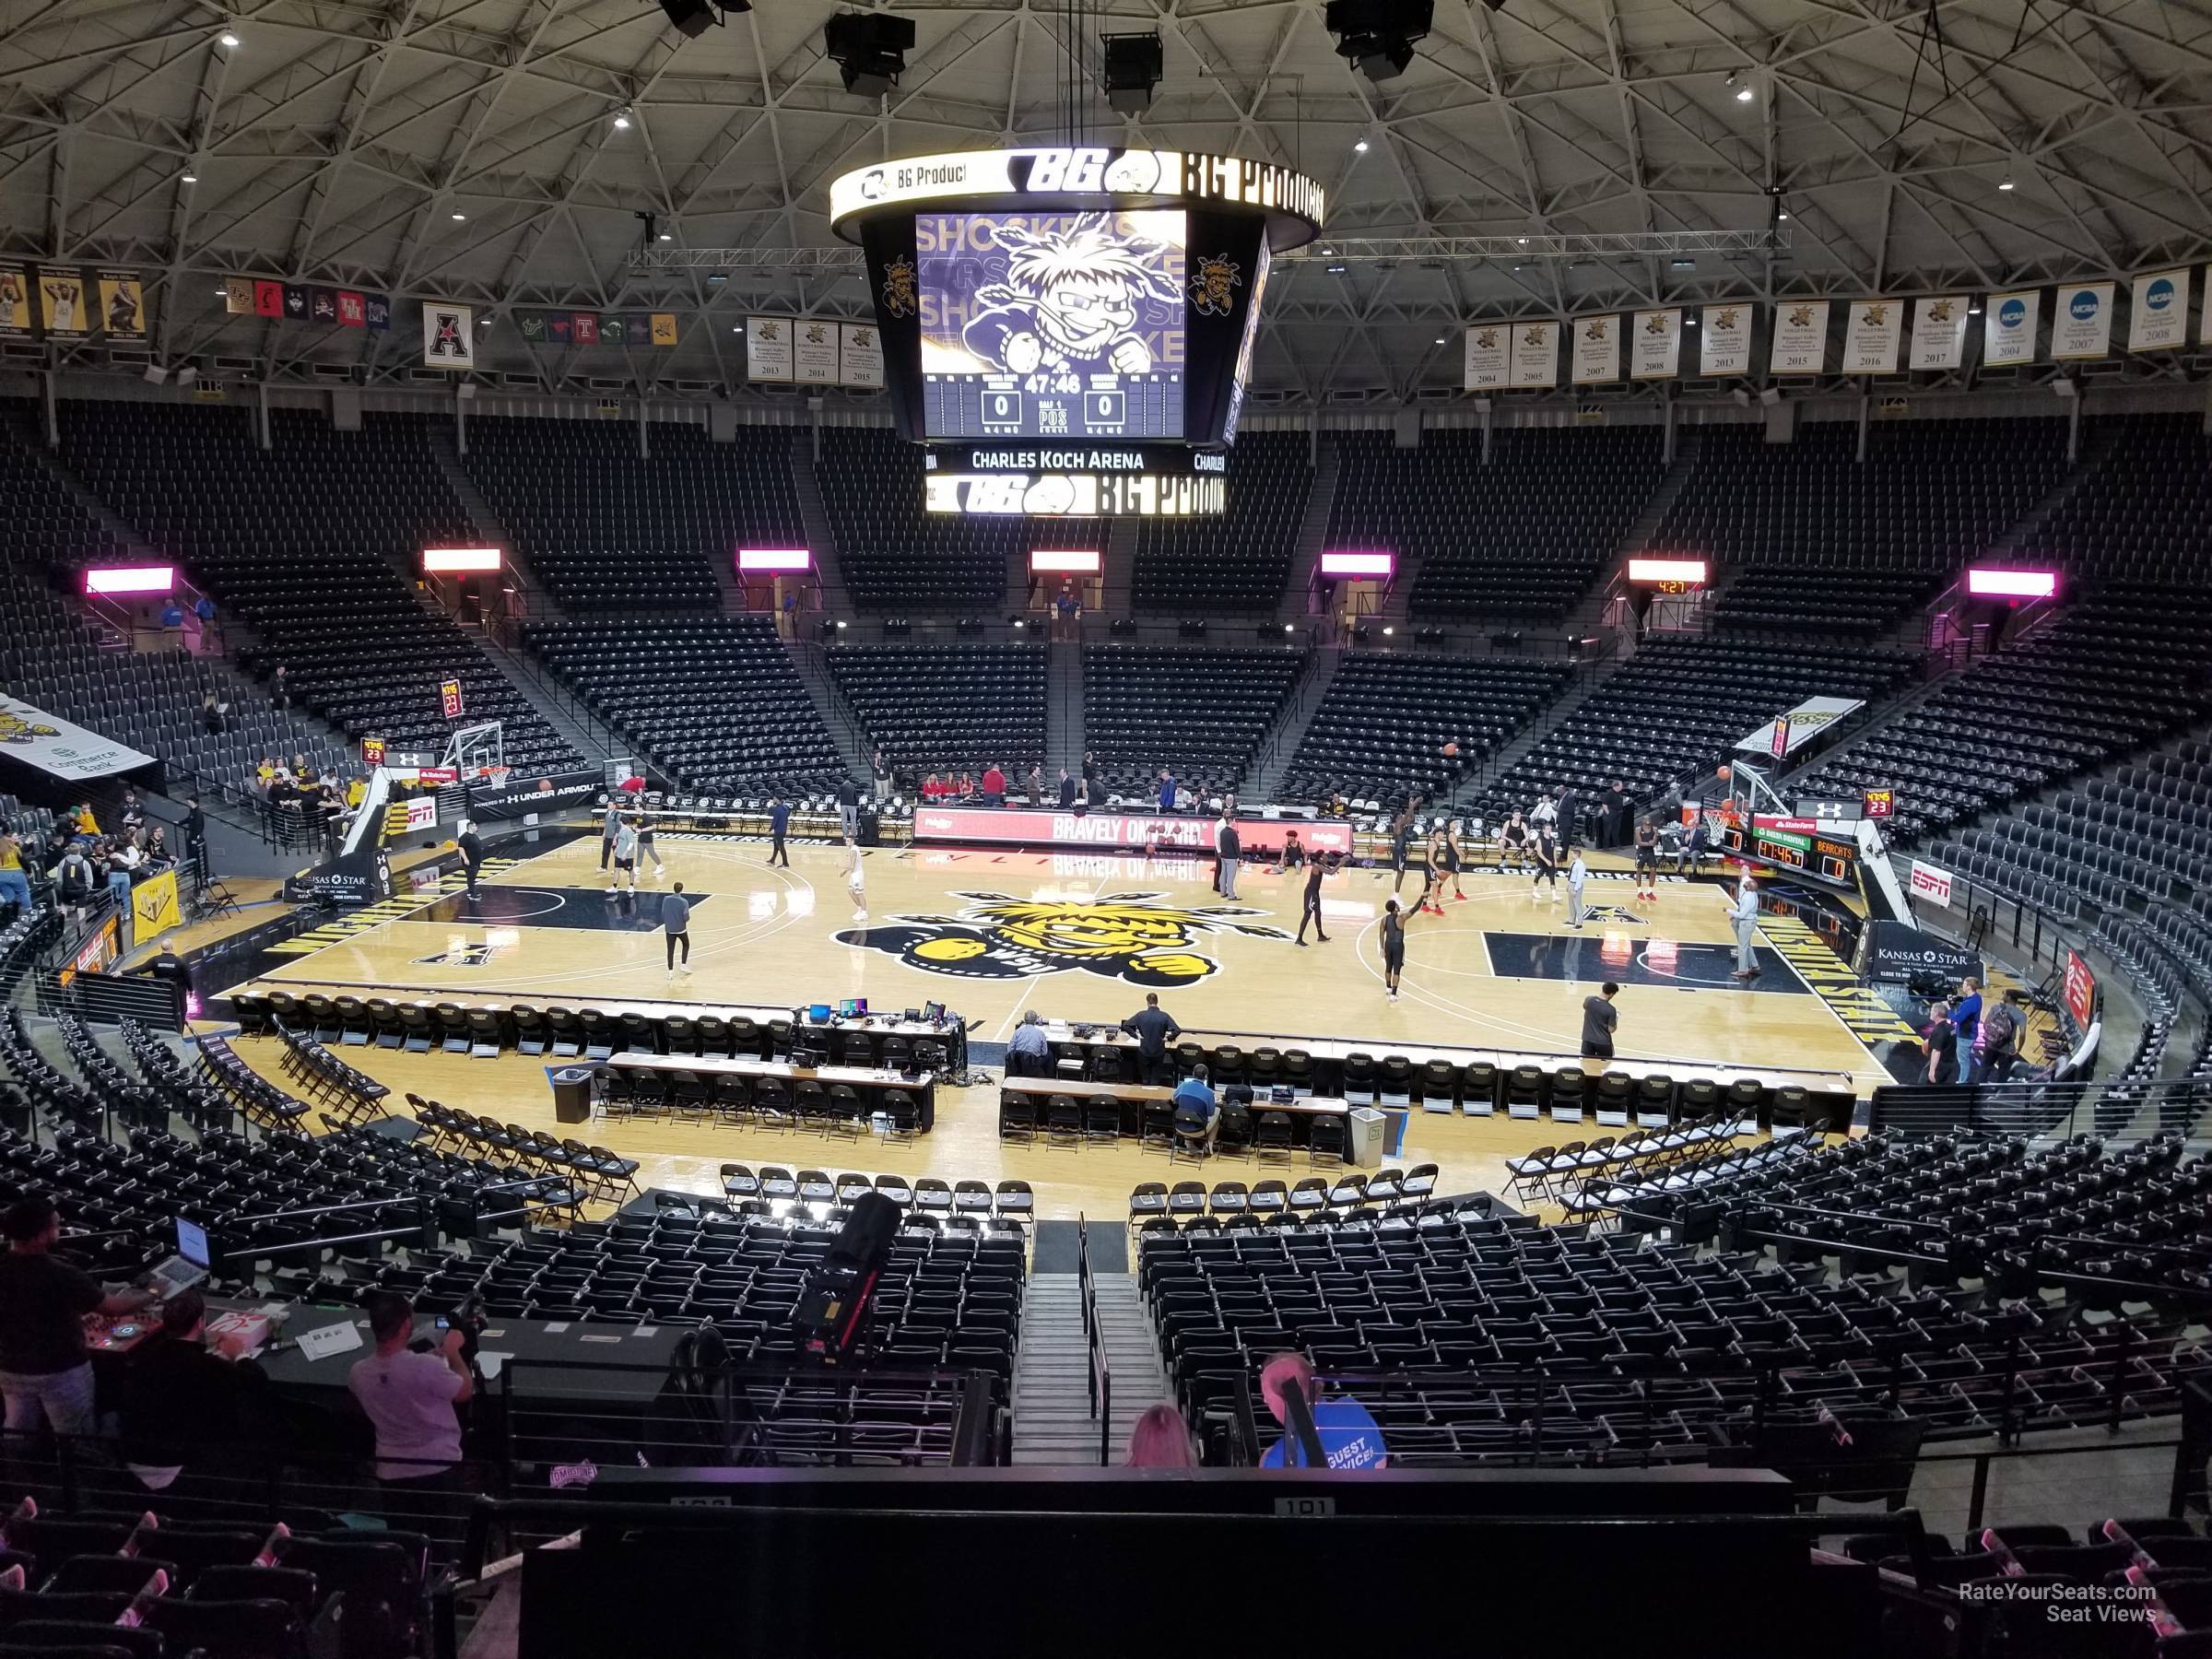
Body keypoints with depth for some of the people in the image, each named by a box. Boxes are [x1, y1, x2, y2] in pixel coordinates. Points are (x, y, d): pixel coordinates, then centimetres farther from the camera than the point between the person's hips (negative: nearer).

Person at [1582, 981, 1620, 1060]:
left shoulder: (1588, 1000, -7)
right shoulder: (1611, 1010, -17)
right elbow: (1611, 1030, -11)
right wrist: (1616, 1017, 6)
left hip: (1588, 1040, 3)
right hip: (1603, 1043, -3)